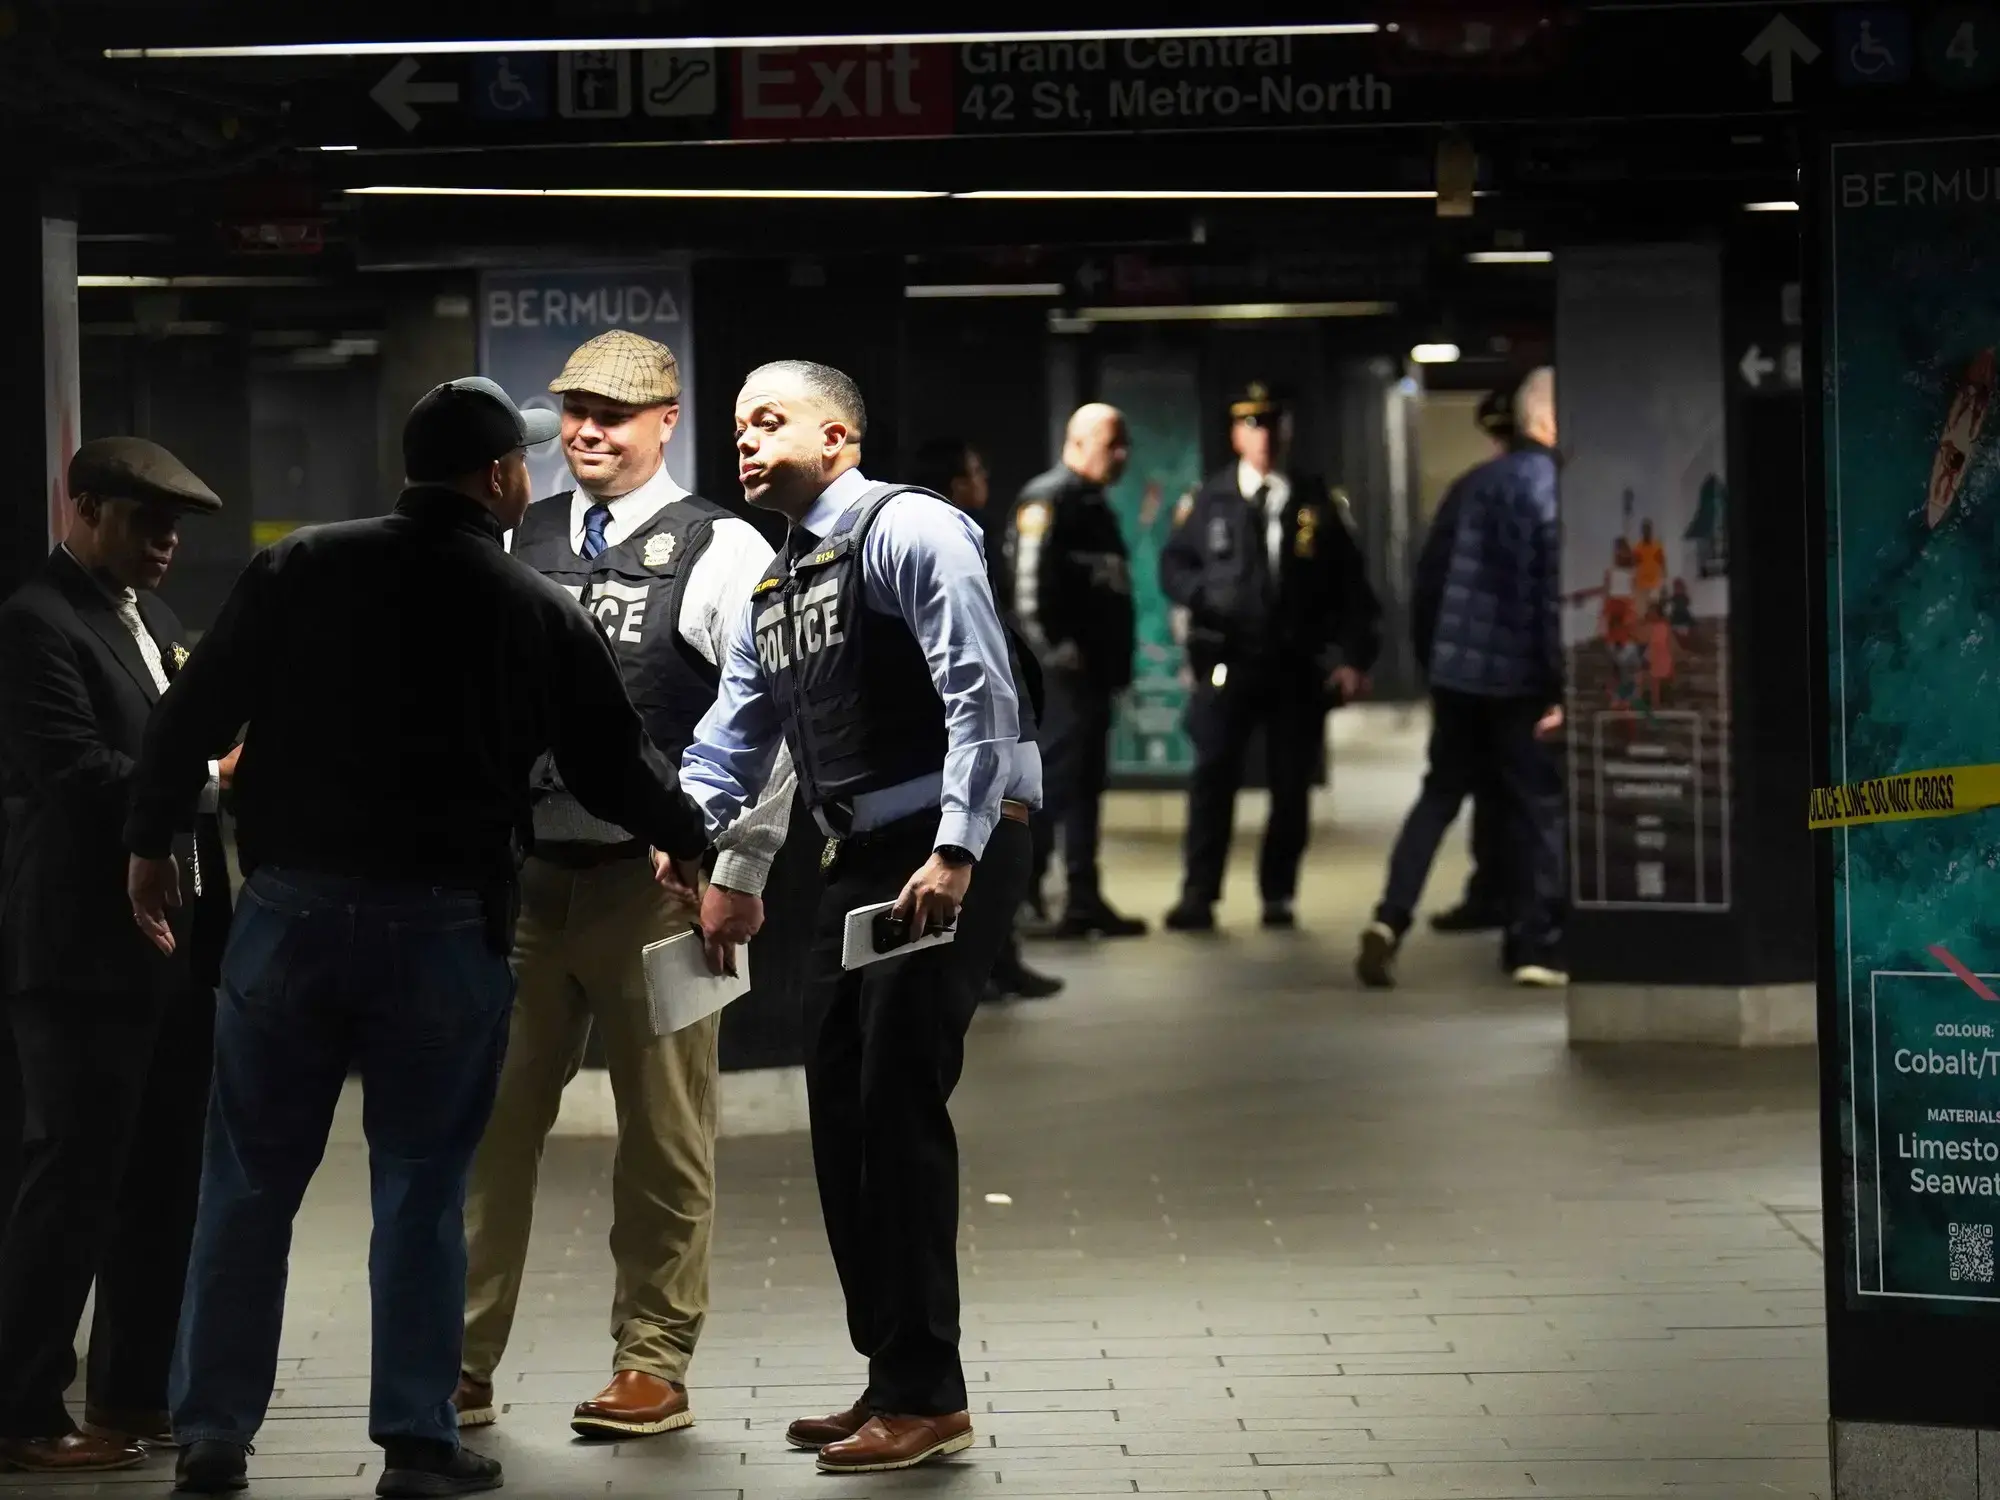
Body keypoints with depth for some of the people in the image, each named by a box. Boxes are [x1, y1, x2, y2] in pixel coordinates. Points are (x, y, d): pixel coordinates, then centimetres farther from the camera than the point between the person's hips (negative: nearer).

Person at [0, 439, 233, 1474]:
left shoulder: (152, 619, 17)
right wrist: (210, 775, -17)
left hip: (176, 948, 9)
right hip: (86, 954, -9)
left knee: (163, 1181, 12)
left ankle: (133, 1394, 22)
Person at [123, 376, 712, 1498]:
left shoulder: (300, 571, 2)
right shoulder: (541, 614, 0)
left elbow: (192, 716, 0)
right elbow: (618, 768, 8)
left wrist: (152, 843, 12)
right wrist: (693, 841, 27)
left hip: (293, 909, 2)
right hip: (446, 929, -1)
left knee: (249, 1186, 9)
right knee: (421, 1189, 8)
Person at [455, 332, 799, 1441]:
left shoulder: (723, 554, -4)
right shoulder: (515, 548, 10)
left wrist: (735, 873, -11)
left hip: (656, 882, -4)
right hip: (520, 878, 4)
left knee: (663, 1138, 5)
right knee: (485, 1123, 3)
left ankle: (654, 1367, 14)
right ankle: (460, 1367, 9)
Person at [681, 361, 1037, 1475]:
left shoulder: (907, 530, -10)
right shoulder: (773, 586, 17)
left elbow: (983, 692, -18)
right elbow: (734, 736, 17)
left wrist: (956, 854, -24)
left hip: (955, 850, -9)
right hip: (865, 856, 9)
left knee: (900, 1101, -10)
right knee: (842, 1110, 9)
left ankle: (929, 1398, -3)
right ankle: (890, 1380, 18)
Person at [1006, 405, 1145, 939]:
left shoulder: (1095, 505, 22)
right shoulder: (1047, 499, -10)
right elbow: (1030, 580, -20)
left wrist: (1118, 664, 19)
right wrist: (1054, 650, -23)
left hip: (1094, 671, 10)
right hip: (1063, 673, -10)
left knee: (1084, 784, 10)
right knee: (1056, 779, -11)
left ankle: (1084, 902, 13)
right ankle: (1020, 894, -8)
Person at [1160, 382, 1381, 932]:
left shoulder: (1316, 502, 7)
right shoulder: (1209, 501, 6)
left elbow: (1349, 582, 6)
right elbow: (1173, 566, 10)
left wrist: (1354, 656, -1)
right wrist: (1205, 594, -11)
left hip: (1299, 665, 1)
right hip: (1229, 660, -1)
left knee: (1292, 785, 5)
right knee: (1213, 777, -8)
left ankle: (1278, 895, 15)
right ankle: (1199, 895, -5)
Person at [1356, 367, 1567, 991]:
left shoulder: (1477, 482, 9)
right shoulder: (1553, 489, -12)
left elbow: (1436, 576, 14)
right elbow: (1558, 595, -17)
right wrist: (1564, 688, -15)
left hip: (1455, 669, 6)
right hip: (1520, 678, -6)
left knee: (1438, 795, 12)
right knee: (1537, 809, 6)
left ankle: (1391, 917, -4)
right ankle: (1536, 946, 10)